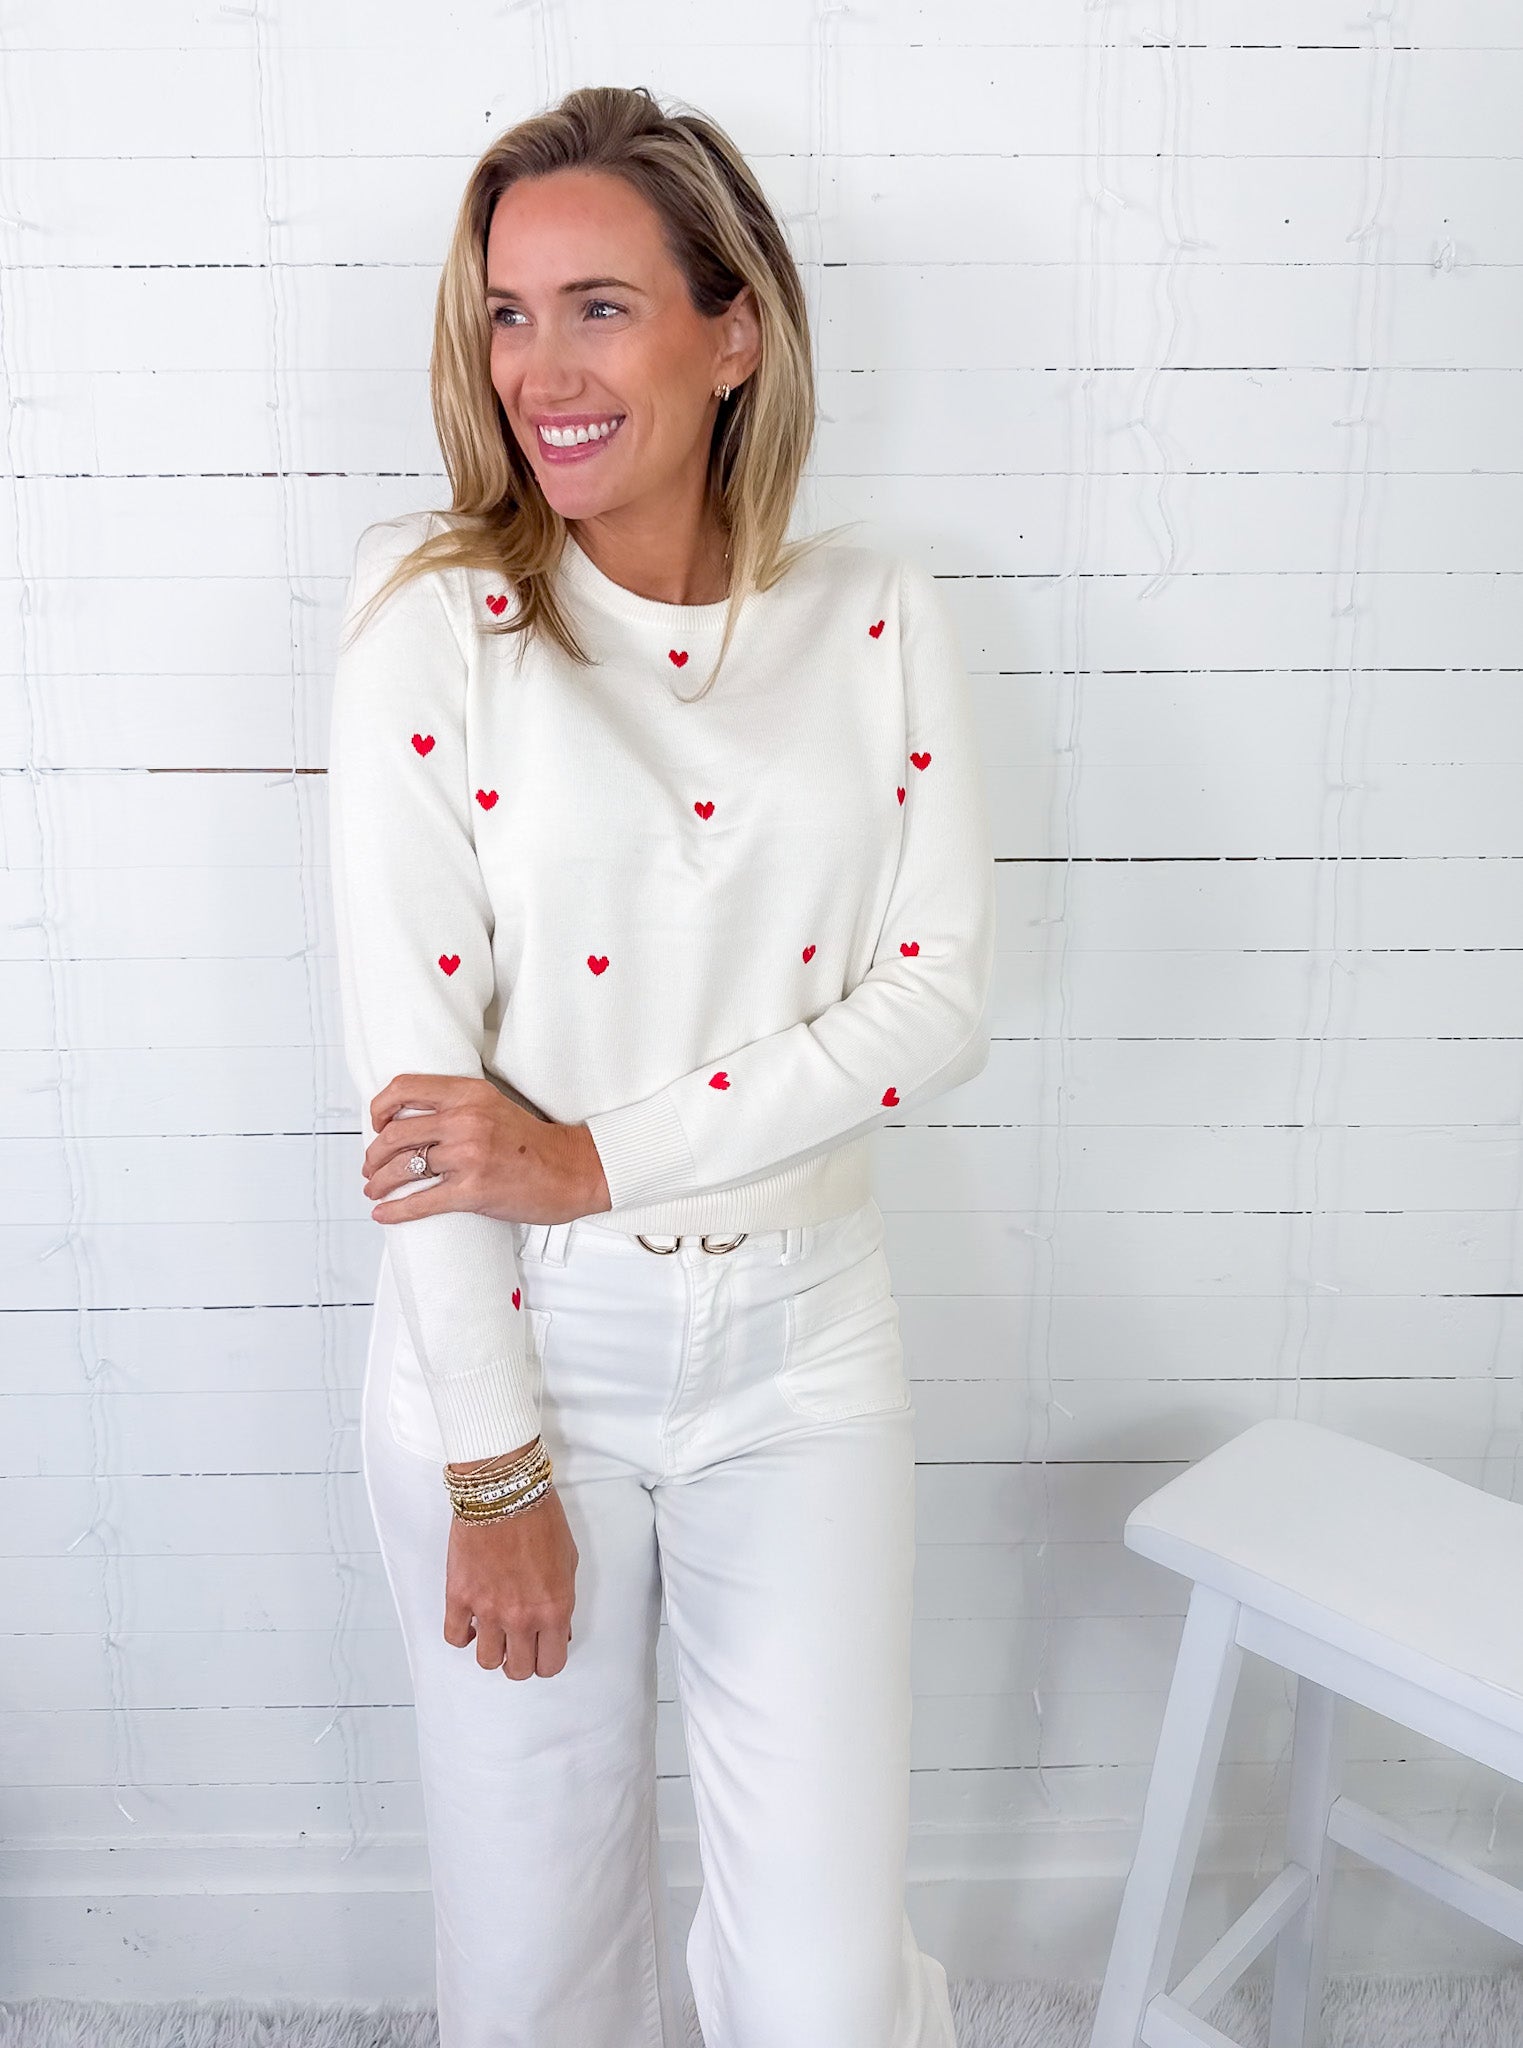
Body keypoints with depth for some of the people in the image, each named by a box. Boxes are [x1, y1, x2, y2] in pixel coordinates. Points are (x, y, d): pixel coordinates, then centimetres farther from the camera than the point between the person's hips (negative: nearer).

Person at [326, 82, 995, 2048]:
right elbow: (411, 1055, -12)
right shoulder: (436, 614, -8)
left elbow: (940, 995, -7)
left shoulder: (879, 619, -1)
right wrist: (493, 1468, -11)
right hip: (514, 1346, -1)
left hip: (800, 1348, 2)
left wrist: (598, 1157, -17)